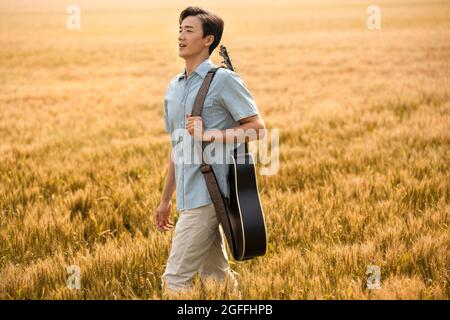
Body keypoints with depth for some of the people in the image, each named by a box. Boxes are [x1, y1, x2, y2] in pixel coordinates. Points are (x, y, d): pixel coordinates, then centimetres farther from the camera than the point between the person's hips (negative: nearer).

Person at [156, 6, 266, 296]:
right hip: (188, 195, 8)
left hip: (205, 194, -8)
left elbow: (257, 128, -10)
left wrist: (208, 135, -21)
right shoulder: (174, 86, 16)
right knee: (215, 275, 12)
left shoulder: (223, 80, -7)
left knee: (175, 279, -9)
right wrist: (166, 200, 22)